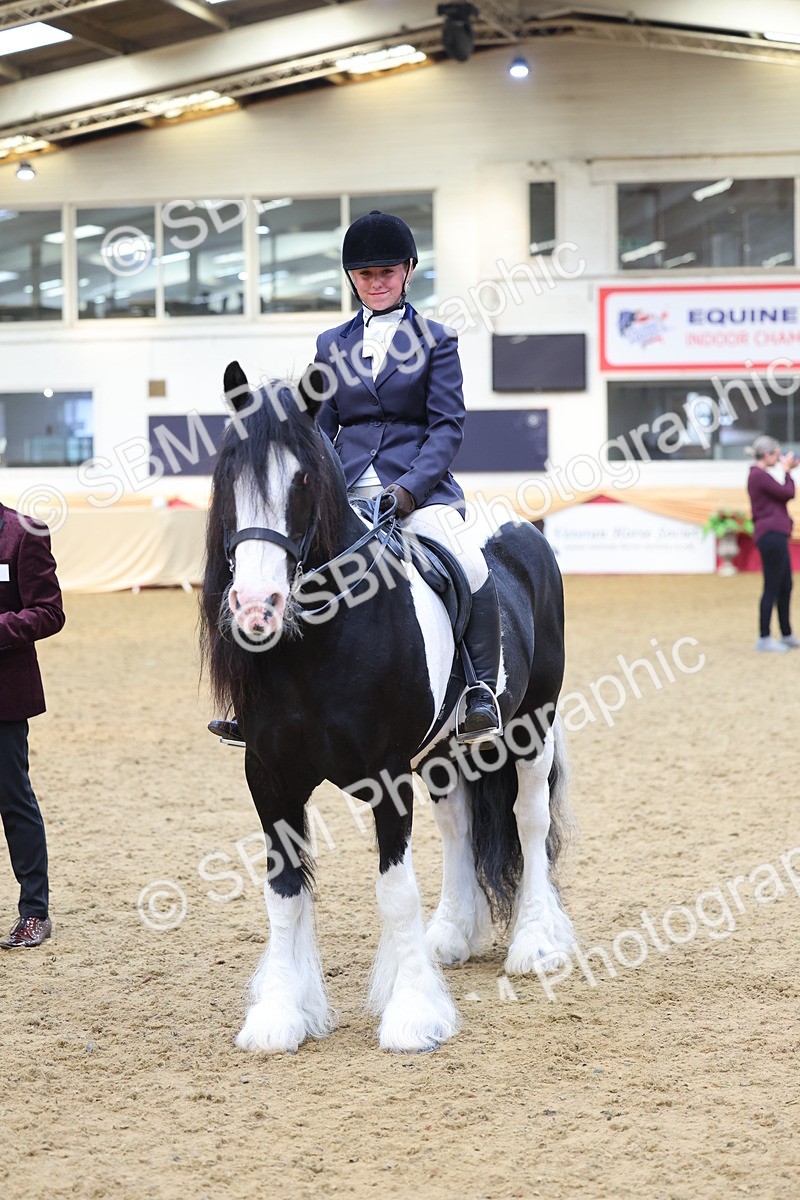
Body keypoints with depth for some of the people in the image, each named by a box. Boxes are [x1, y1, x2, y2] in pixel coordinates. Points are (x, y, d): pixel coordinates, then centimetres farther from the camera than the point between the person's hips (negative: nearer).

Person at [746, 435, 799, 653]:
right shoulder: (760, 475, -14)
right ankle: (764, 639, -4)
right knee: (772, 587, -7)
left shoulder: (758, 475, 18)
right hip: (771, 534, -11)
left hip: (774, 535, 11)